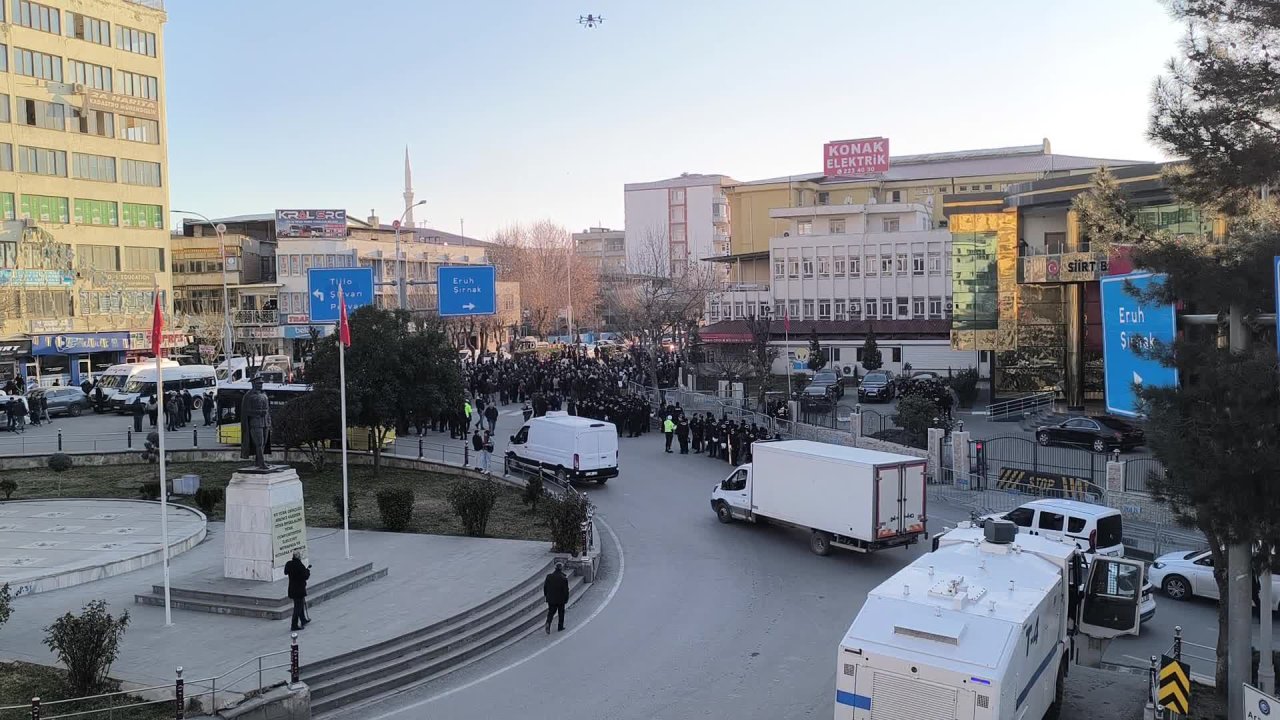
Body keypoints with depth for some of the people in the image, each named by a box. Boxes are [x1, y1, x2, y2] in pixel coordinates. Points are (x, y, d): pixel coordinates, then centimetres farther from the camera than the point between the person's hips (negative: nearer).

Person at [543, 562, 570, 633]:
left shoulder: (549, 577, -5)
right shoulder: (564, 579, -15)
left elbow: (545, 587, 3)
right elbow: (566, 590, -11)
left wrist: (546, 595, 17)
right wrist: (566, 599, 1)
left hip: (551, 599, 3)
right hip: (560, 599, -3)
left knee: (551, 612, 11)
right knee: (561, 612, 14)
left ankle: (548, 623, -14)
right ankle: (560, 627, 19)